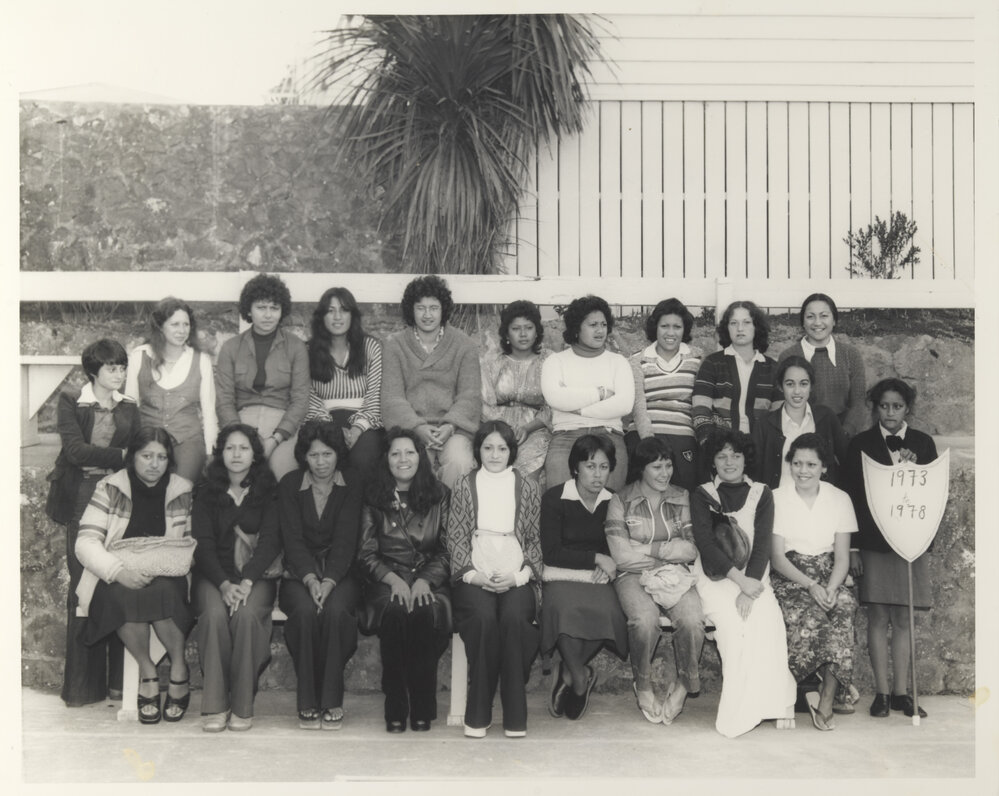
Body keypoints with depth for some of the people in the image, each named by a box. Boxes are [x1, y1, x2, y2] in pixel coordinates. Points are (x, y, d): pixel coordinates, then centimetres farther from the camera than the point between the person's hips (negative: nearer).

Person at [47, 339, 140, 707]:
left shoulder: (129, 408, 13)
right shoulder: (71, 401, 2)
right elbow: (75, 450, -10)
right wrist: (119, 457, -14)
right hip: (82, 501, -3)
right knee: (83, 586, -4)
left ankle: (119, 679, 3)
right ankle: (82, 684, 4)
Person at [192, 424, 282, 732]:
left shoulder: (269, 492, 8)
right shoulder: (206, 492, 10)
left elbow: (270, 541, -2)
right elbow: (203, 544, 1)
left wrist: (246, 582, -18)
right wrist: (224, 584, -16)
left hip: (257, 575, -1)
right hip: (214, 575, 1)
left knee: (247, 615, -32)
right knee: (215, 615, -31)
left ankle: (242, 706, -22)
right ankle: (215, 705, -24)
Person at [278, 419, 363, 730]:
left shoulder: (351, 488, 2)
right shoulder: (290, 485, 4)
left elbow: (345, 541, -7)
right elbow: (293, 539, -4)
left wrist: (329, 581, -23)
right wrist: (310, 579, -20)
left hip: (341, 573, 0)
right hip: (299, 573, 1)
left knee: (335, 610, -32)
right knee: (305, 610, -31)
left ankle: (332, 699, -21)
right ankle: (307, 701, -21)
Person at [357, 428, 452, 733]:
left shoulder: (439, 496, 9)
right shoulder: (374, 499, 8)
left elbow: (448, 551, 6)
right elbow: (366, 554, 5)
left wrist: (425, 581, -12)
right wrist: (393, 579, -13)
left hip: (430, 579, 0)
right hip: (386, 580, 0)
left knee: (427, 613, -33)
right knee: (395, 612, -33)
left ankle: (423, 707, -20)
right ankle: (395, 707, -22)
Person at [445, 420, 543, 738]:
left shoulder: (527, 487, 14)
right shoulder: (464, 486, 13)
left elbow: (535, 539, 10)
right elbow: (455, 537, 8)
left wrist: (517, 576, -6)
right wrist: (472, 574, -8)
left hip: (516, 577, 0)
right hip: (474, 575, 0)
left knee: (514, 617, -31)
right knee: (483, 617, -31)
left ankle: (515, 715, -22)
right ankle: (478, 713, -21)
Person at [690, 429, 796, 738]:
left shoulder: (761, 494, 12)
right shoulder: (702, 495, 8)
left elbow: (762, 544, 0)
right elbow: (706, 543, -5)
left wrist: (750, 590, -15)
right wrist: (741, 581, -18)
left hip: (754, 578, 1)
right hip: (716, 579, -1)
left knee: (769, 620, -30)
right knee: (733, 624, -30)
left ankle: (775, 702, -24)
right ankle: (741, 712, -25)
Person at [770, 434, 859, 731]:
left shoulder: (840, 499, 7)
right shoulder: (776, 498, 1)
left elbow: (842, 558, 4)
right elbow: (777, 558, -4)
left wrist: (830, 589, -17)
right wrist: (810, 586, -19)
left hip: (829, 578, 2)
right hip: (789, 578, -2)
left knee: (844, 604, -32)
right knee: (809, 615, -34)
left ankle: (825, 700, -25)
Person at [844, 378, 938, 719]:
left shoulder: (923, 444, 9)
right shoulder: (861, 444, 2)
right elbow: (852, 496, 0)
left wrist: (914, 468, -12)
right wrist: (852, 548, -5)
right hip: (874, 542, -2)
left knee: (903, 620, 5)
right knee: (878, 618, -1)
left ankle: (901, 692, 11)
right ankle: (881, 692, 6)